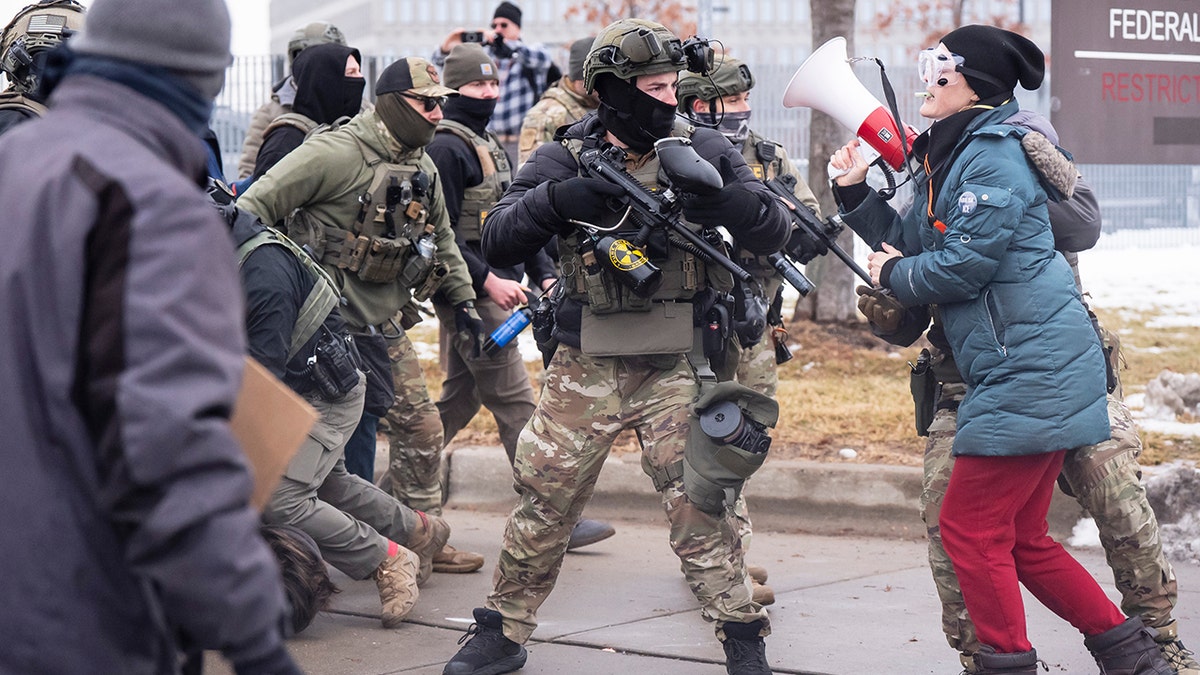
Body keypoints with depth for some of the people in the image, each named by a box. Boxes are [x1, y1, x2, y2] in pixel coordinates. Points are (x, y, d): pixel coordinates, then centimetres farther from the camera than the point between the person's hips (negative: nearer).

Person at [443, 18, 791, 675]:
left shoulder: (700, 149, 0)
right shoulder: (566, 156, 1)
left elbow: (774, 230, -5)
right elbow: (497, 243, -6)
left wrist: (719, 195, -25)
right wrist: (555, 198, -23)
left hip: (675, 368, -1)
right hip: (584, 369, 1)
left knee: (698, 504, -5)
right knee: (541, 503, 8)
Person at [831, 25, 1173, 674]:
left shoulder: (994, 156, -12)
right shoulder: (949, 156, 18)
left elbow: (963, 266, -18)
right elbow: (911, 244, 18)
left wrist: (894, 273, -1)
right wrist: (856, 193, 10)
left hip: (1029, 370, -10)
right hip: (1030, 373, 10)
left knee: (970, 528, -5)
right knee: (1020, 539, 13)